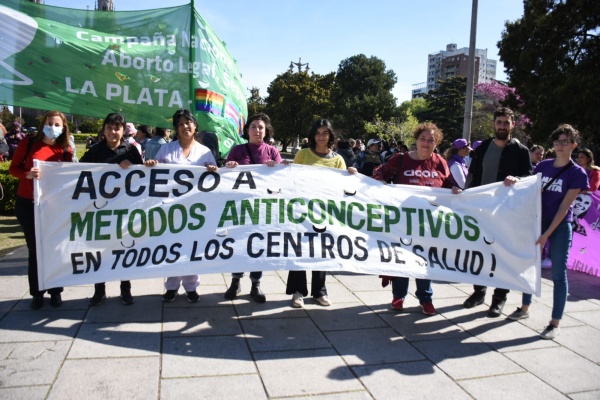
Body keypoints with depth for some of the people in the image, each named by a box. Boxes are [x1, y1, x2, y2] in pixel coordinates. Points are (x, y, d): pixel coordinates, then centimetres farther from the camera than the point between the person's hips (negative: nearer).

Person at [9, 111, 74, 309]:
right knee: (34, 249, 7)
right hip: (27, 204, -1)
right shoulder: (28, 143, -3)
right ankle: (37, 293, 20)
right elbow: (13, 168, -2)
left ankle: (55, 291, 22)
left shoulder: (65, 150, 0)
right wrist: (27, 174, -22)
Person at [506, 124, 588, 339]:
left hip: (560, 227, -4)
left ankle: (555, 323, 9)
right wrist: (516, 181, -8)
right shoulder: (543, 165, 4)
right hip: (537, 221, 4)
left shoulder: (577, 173, -8)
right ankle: (525, 308, 29)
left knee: (558, 274, 1)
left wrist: (547, 233, -16)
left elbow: (564, 206, -12)